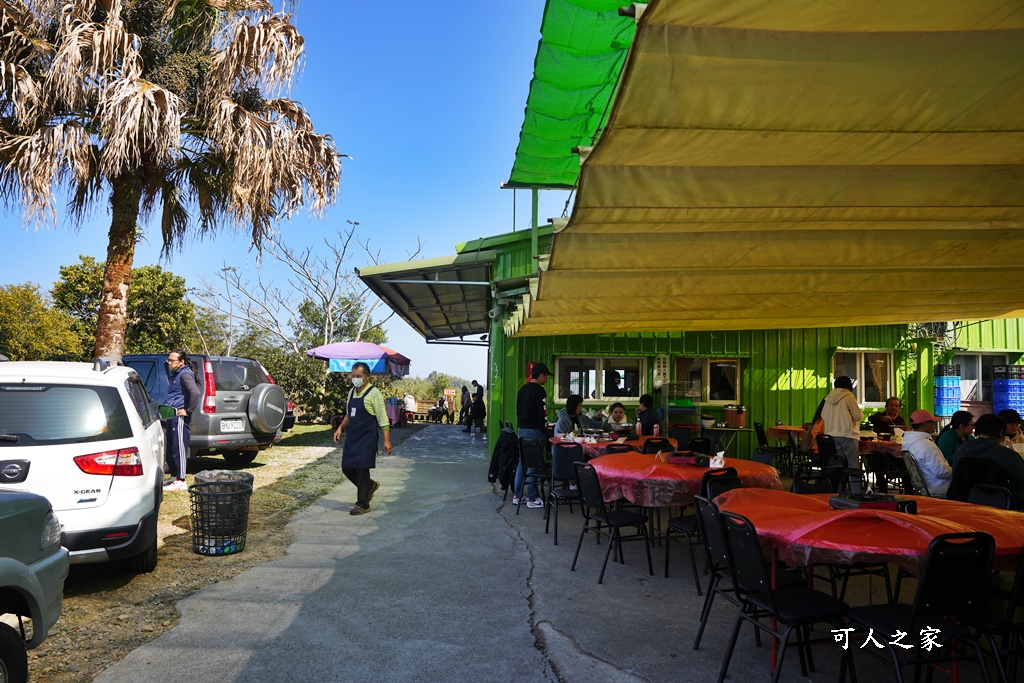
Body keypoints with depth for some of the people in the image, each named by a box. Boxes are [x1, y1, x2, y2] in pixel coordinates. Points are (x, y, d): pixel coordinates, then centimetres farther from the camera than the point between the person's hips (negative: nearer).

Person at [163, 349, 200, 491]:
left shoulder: (185, 374, -12)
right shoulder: (175, 374, 19)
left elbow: (196, 393, -27)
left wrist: (189, 410, -21)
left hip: (179, 417, -10)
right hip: (171, 416, 10)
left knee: (178, 448, -8)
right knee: (170, 449, 16)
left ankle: (181, 481, -5)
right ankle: (174, 476, 27)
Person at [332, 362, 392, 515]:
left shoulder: (374, 393, -9)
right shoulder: (351, 392, 12)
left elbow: (382, 419, -11)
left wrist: (387, 440, -16)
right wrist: (340, 428, 8)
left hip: (367, 438, -7)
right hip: (351, 437, 7)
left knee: (362, 469, -6)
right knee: (346, 468, 8)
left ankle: (363, 504, 7)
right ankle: (370, 486, 32)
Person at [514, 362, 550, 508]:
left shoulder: (522, 389, 12)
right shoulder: (539, 391, -13)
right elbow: (541, 413, -16)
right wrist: (544, 429, -7)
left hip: (522, 429, 8)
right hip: (534, 431, -8)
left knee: (522, 463, 13)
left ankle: (516, 496, 17)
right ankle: (532, 499, 1)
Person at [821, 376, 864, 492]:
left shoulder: (828, 398, 9)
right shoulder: (849, 396, -6)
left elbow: (823, 415, 15)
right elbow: (858, 416, -5)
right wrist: (861, 412, 16)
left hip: (831, 434, 5)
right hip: (847, 434, -5)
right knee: (854, 465, 0)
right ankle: (856, 493, -3)